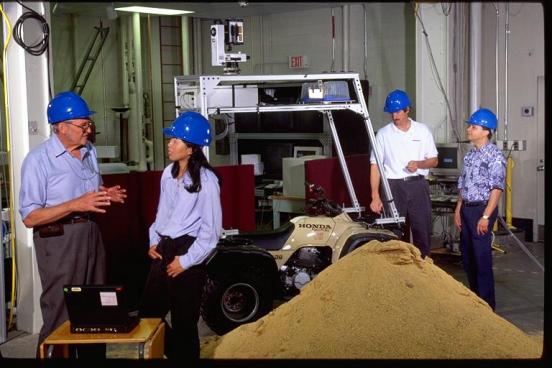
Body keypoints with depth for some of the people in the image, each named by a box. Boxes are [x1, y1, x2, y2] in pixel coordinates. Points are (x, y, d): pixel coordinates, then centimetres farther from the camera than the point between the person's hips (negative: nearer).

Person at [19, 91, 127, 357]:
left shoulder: (89, 151, 9)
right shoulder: (39, 159, -13)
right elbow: (29, 217, -18)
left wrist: (107, 195, 0)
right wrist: (76, 205, -25)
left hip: (91, 233, 7)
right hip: (58, 238, -7)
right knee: (61, 317, 0)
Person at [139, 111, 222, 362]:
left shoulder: (206, 180, -14)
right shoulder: (168, 174, 7)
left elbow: (211, 229, -13)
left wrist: (186, 260, -13)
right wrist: (154, 242, 8)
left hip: (187, 251, -7)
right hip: (163, 249, 7)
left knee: (183, 321, 3)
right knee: (148, 312, 12)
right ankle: (175, 354, 32)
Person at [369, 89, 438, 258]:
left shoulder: (422, 130, 5)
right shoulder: (383, 134, 1)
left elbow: (434, 160, 10)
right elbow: (375, 166, -2)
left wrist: (419, 164, -13)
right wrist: (375, 196, -10)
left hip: (418, 185, 1)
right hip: (393, 186, -1)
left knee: (423, 230, 4)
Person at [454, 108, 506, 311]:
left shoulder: (495, 156, -11)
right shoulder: (470, 155, 13)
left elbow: (496, 189, -15)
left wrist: (486, 217, -19)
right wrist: (458, 209, 12)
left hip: (482, 209, -8)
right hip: (466, 209, 8)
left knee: (482, 258, -4)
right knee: (467, 257, 13)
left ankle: (487, 305, 7)